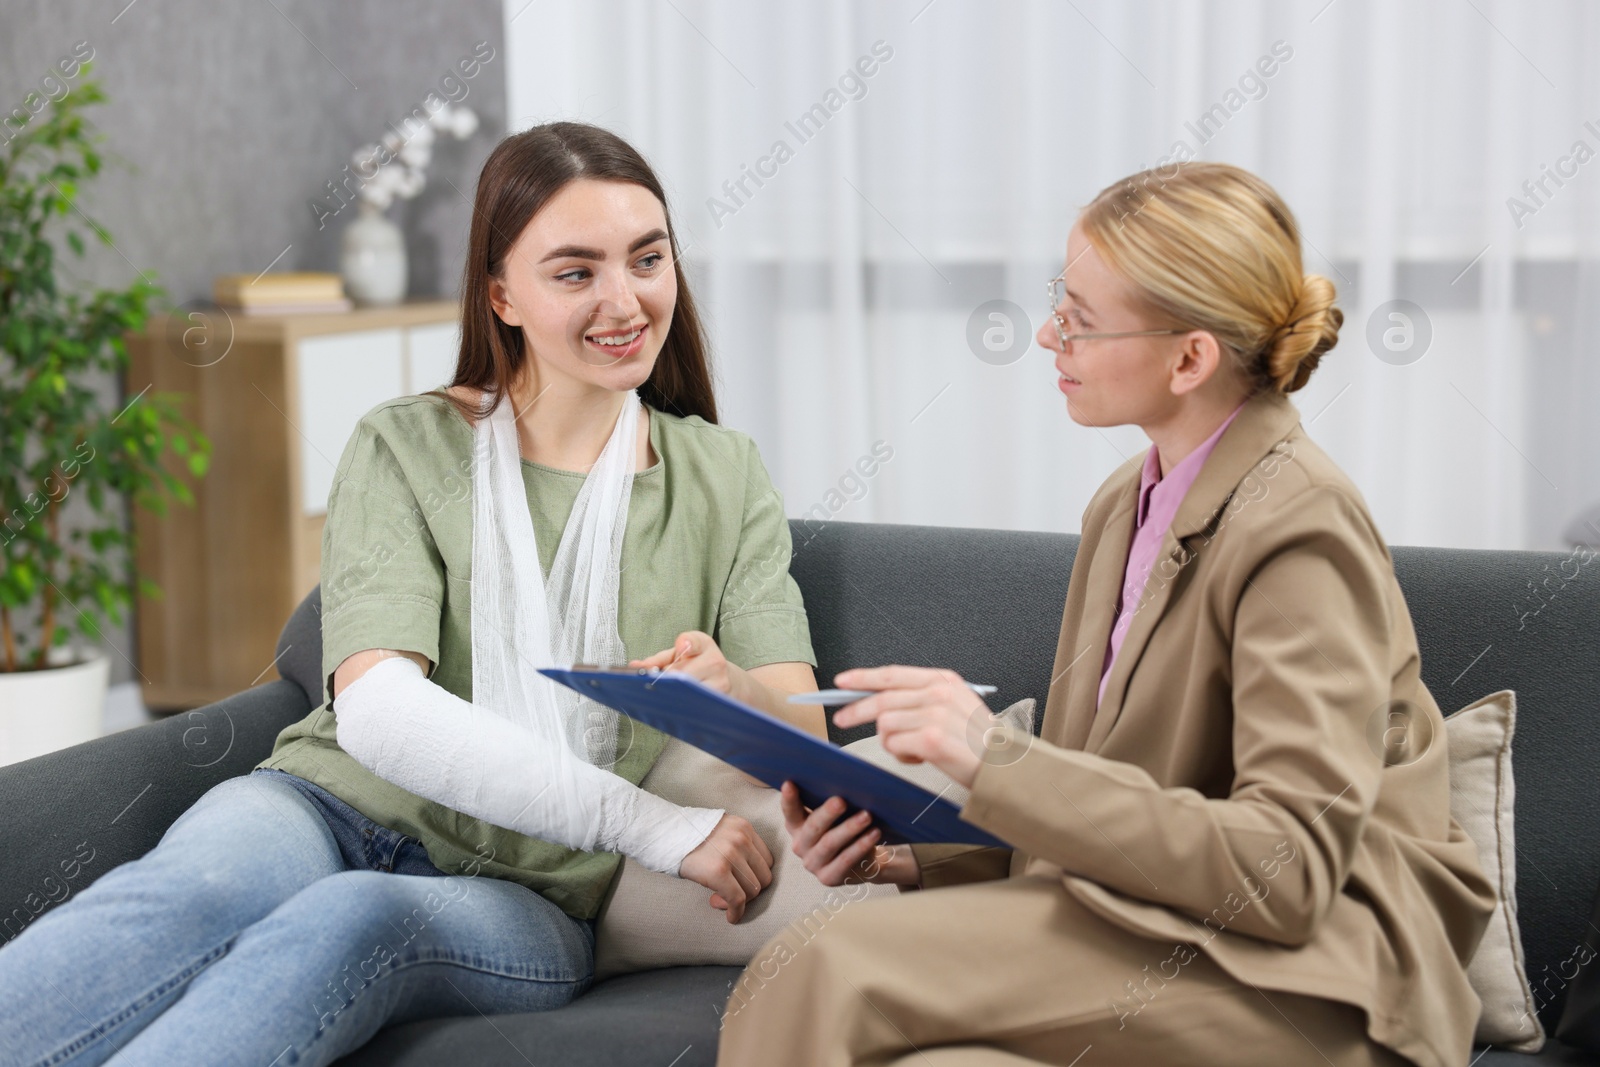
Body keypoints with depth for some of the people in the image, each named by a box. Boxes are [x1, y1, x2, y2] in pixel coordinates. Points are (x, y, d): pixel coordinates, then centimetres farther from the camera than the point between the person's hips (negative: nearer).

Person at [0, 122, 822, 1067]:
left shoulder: (725, 480, 11)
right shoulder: (408, 447, 4)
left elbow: (805, 733, 4)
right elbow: (374, 707, -12)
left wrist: (736, 695, -23)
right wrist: (651, 823, -22)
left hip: (532, 901, 0)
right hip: (331, 809, 0)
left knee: (354, 918, -36)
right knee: (203, 885, -37)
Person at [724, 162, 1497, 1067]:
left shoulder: (1302, 527, -13)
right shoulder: (1124, 510, 13)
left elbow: (1289, 870, -20)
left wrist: (997, 758, -25)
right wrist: (913, 856, -3)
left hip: (1311, 982, -6)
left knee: (842, 974, -26)